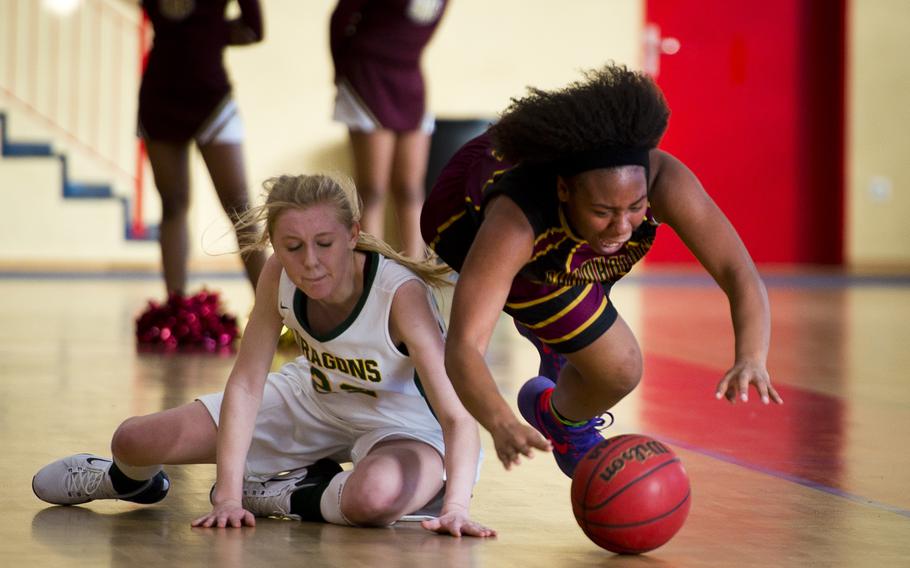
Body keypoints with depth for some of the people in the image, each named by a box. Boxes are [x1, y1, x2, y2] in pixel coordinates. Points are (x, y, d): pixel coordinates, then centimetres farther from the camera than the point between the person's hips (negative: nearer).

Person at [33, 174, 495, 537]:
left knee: (376, 498, -43)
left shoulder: (400, 295, -35)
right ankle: (129, 480, 37)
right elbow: (246, 383, -16)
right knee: (133, 441, -3)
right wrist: (227, 497, -25)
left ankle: (281, 495, -9)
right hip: (311, 399, 5)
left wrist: (455, 508, -53)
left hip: (400, 424, -4)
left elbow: (457, 416, -38)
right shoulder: (278, 276, -21)